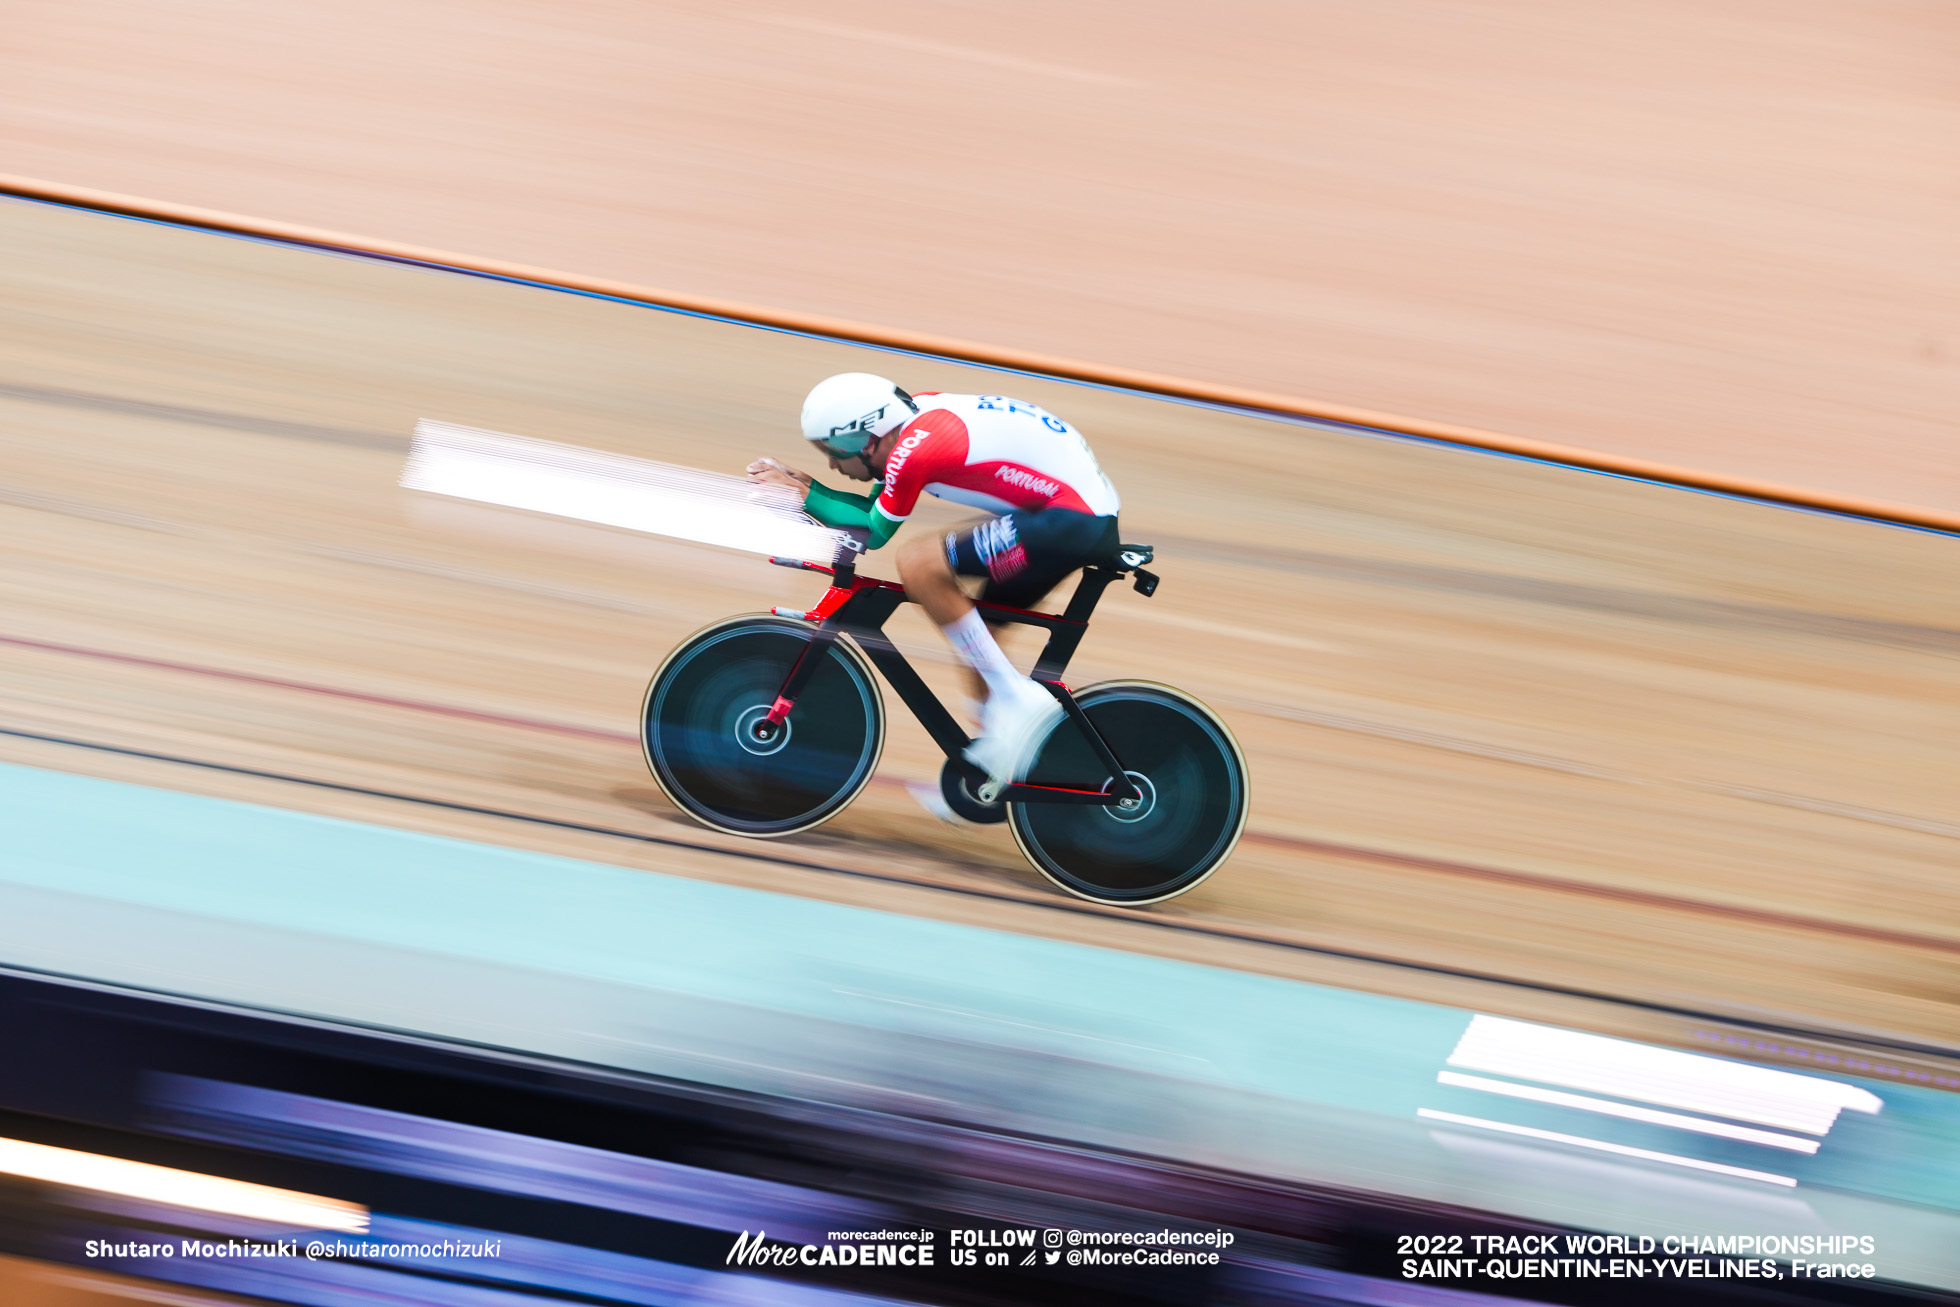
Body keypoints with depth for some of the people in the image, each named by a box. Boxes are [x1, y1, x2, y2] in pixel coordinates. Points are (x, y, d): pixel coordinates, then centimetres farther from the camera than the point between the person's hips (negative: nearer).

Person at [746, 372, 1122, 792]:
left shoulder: (913, 450, -17)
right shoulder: (919, 416, 10)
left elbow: (873, 530, -5)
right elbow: (875, 507, 19)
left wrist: (805, 492, 4)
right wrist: (801, 483, 11)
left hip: (1073, 518, -11)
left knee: (917, 564, -19)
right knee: (975, 632, 18)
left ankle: (1015, 698, -11)